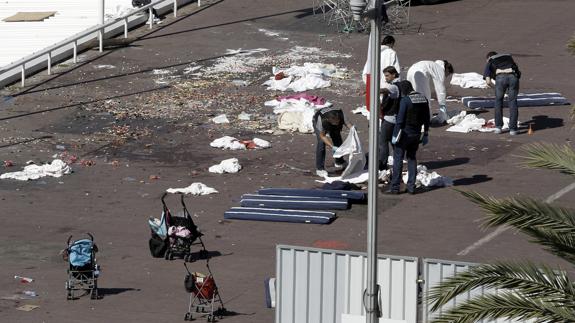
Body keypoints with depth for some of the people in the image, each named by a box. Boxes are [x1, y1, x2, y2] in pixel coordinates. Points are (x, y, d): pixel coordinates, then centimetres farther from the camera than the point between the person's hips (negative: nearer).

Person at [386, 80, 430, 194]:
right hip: (417, 133, 7)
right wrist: (426, 134, 18)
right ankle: (411, 186, 14)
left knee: (398, 158, 0)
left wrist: (395, 135, -11)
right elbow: (427, 119, 11)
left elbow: (400, 120, -17)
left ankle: (395, 187, -1)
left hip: (405, 133, -7)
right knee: (412, 158, 16)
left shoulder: (405, 100, -16)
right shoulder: (424, 99, 5)